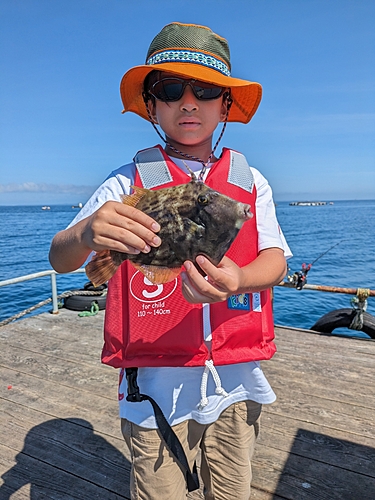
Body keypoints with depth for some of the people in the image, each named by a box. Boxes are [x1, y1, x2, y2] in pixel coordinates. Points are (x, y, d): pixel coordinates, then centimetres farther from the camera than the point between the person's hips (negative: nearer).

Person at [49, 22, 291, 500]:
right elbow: (59, 259, -11)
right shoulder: (127, 183, -4)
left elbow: (276, 258, -4)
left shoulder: (251, 182, 4)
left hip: (236, 380, 3)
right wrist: (87, 233, -36)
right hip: (156, 386, -2)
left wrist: (237, 279, -28)